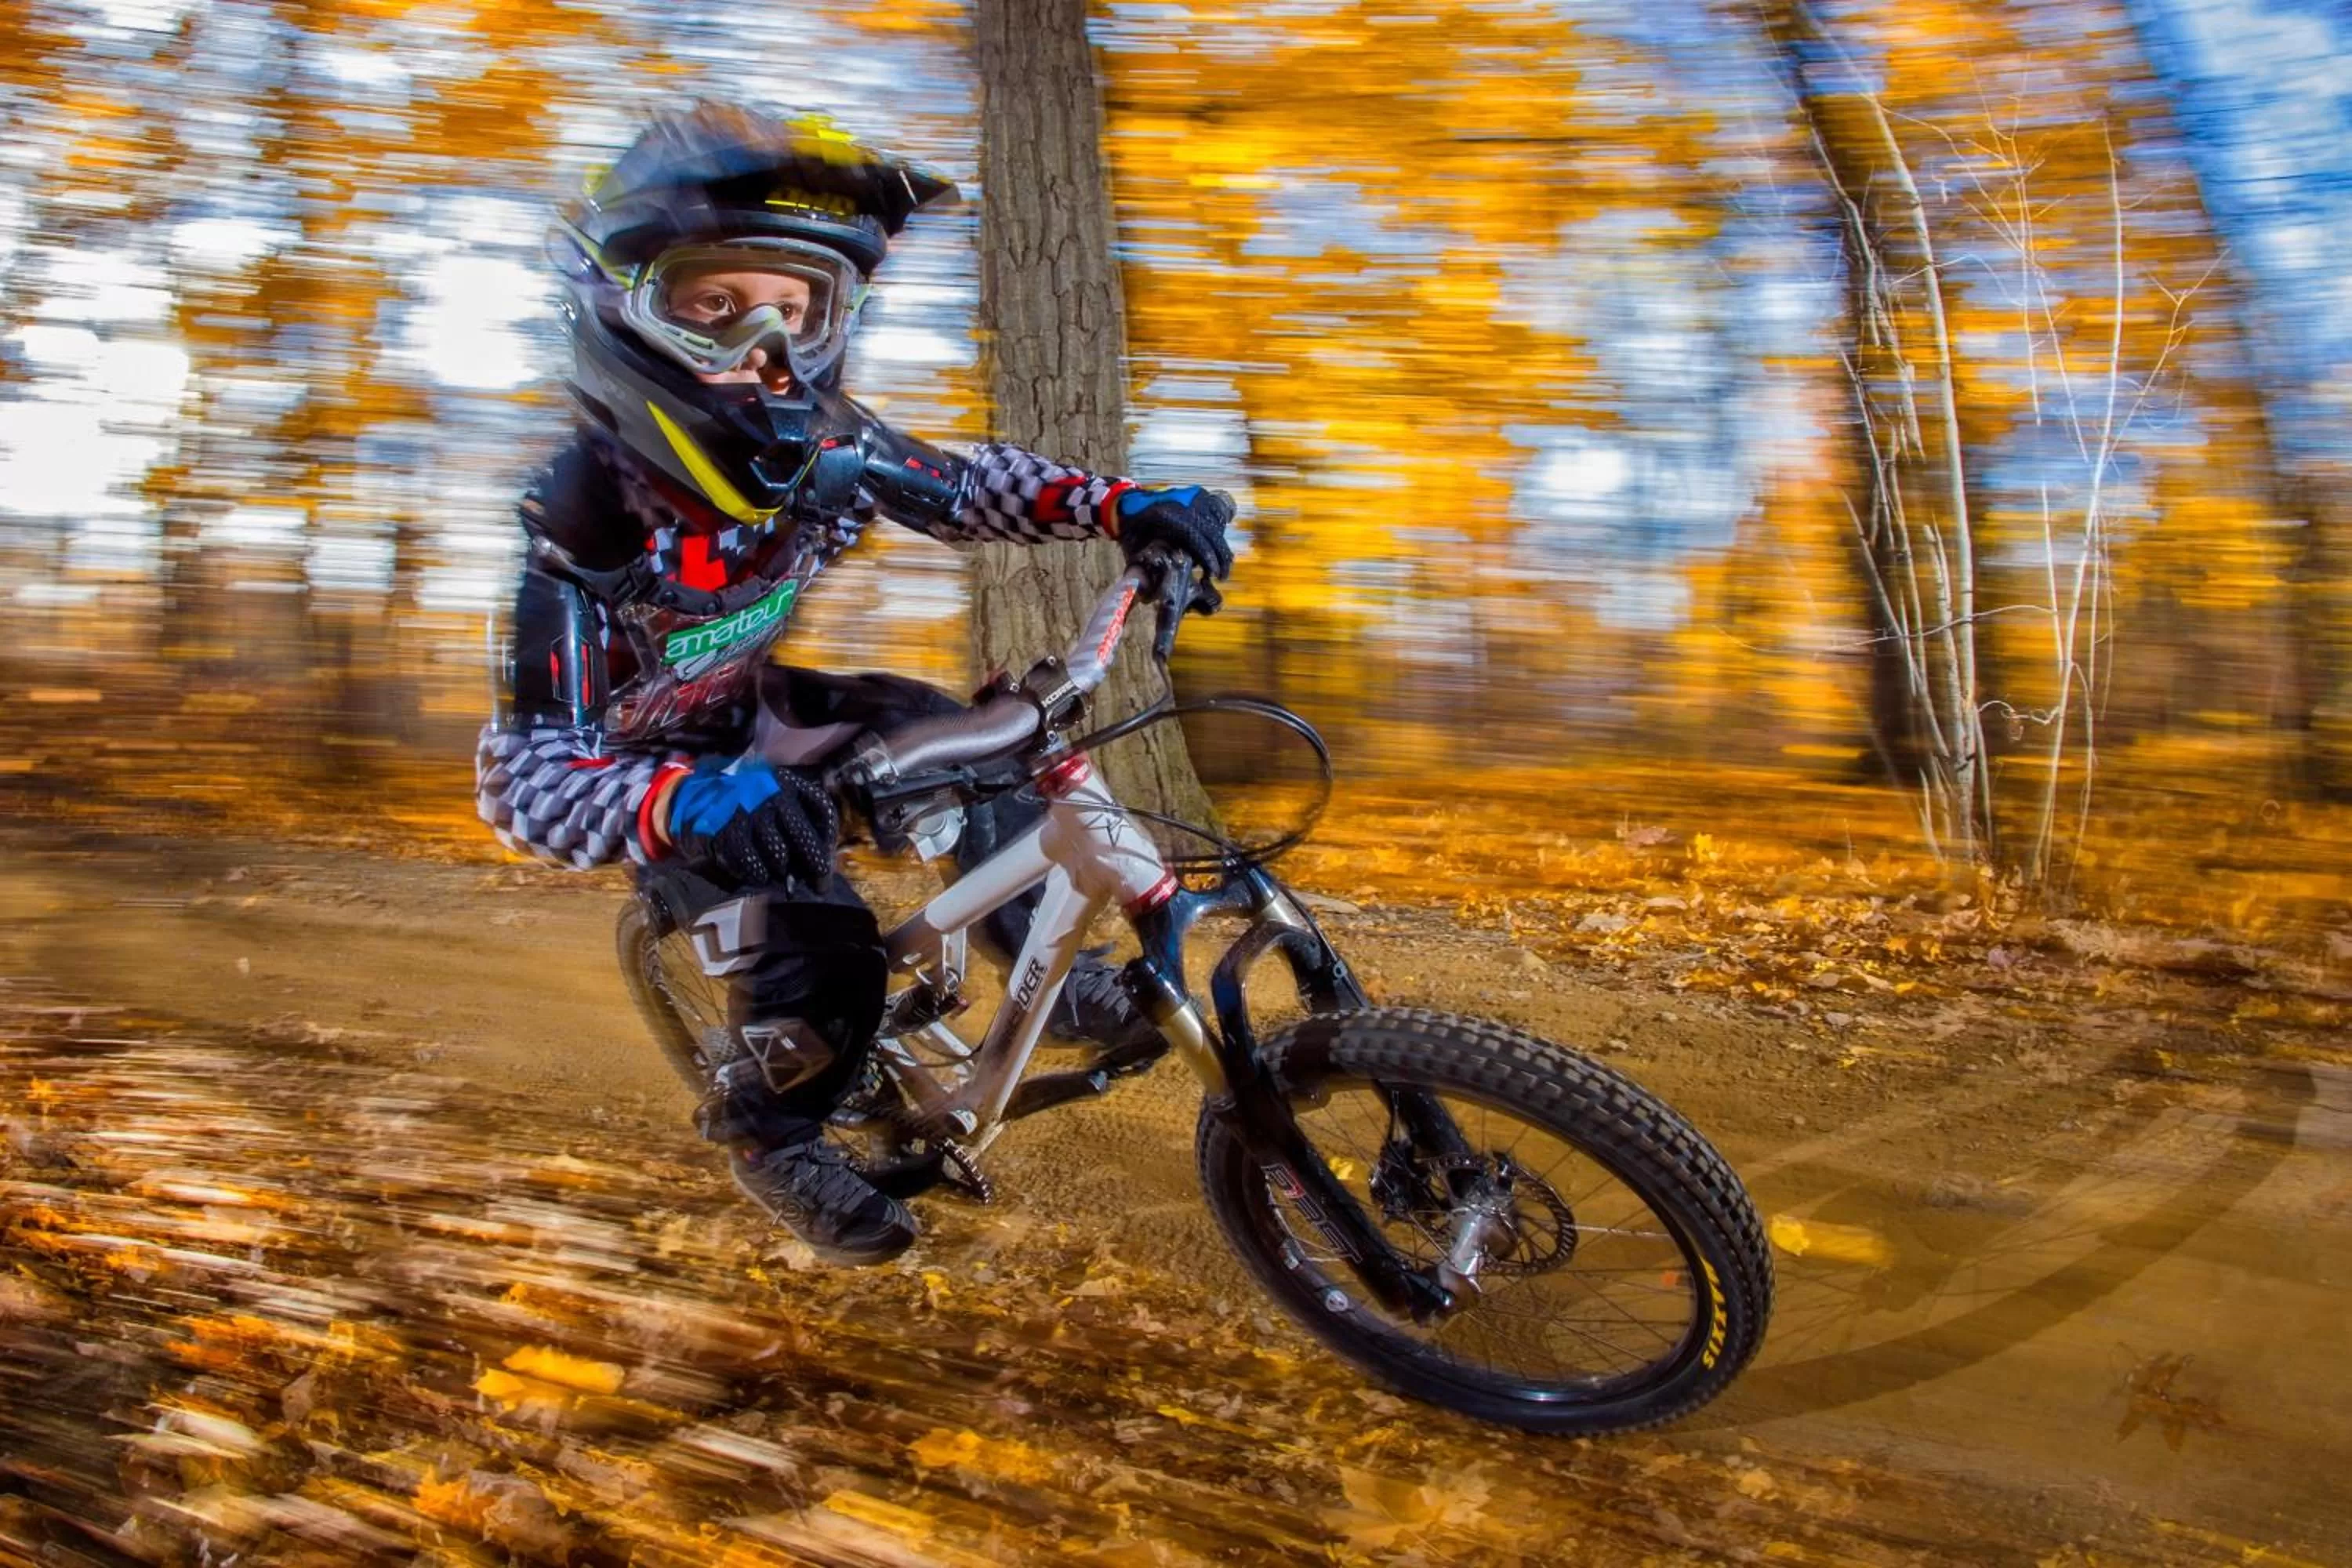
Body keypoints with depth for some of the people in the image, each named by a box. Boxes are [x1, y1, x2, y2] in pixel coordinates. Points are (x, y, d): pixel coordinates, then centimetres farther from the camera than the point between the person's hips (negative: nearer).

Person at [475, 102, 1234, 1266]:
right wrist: (680, 800, -61)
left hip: (750, 712, 5)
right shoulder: (583, 519, -35)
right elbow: (520, 773, -39)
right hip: (645, 765, -5)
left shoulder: (823, 444, -21)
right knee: (819, 949, -24)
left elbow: (964, 487, -5)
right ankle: (770, 1139, 6)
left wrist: (1122, 506, -23)